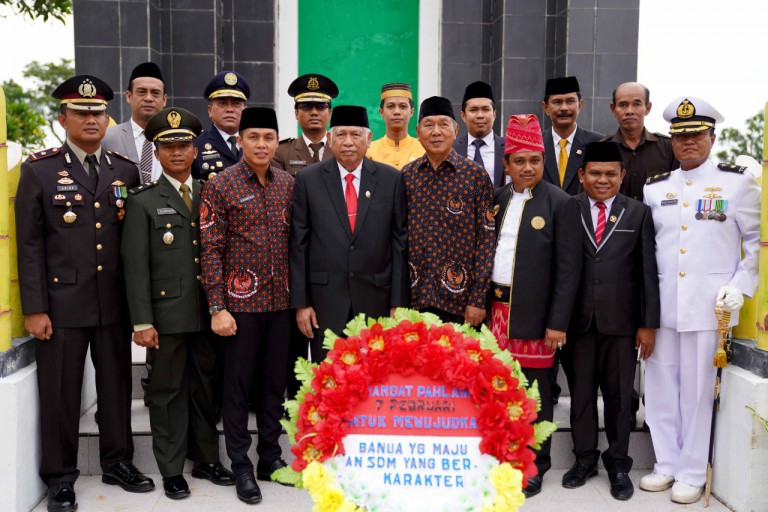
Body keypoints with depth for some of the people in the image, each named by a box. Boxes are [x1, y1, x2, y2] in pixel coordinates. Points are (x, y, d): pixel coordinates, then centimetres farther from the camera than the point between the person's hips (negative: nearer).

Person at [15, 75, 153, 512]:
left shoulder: (126, 170, 8)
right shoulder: (39, 170, 0)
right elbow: (29, 245, -3)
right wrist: (34, 308, -8)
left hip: (115, 302, 3)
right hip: (62, 302, -3)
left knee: (117, 385, 12)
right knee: (61, 392, 7)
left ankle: (118, 462, 29)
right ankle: (60, 477, 22)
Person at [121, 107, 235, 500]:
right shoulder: (143, 201, -1)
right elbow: (136, 266, -5)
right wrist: (142, 321, -11)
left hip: (206, 313, 3)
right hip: (167, 314, -3)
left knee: (206, 388, 13)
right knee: (168, 391, 6)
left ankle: (206, 460, 27)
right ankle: (171, 470, 18)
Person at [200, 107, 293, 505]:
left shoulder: (287, 183, 7)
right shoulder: (219, 185, -6)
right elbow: (211, 251, -8)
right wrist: (217, 308, -12)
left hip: (281, 300, 4)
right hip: (240, 301, -4)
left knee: (274, 381, 12)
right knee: (238, 383, 6)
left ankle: (270, 456, 27)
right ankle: (241, 465, 19)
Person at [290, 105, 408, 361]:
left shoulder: (391, 179, 3)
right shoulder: (308, 179, 2)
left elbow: (400, 242, 3)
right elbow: (299, 244, 1)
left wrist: (398, 302, 0)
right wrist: (300, 302, -2)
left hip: (376, 300, 1)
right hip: (325, 302, 0)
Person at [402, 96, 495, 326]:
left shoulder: (476, 176, -4)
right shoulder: (406, 176, 4)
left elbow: (486, 238, -5)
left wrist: (478, 299, -9)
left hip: (458, 299, -2)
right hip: (413, 296, 2)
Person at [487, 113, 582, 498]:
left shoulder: (561, 204, -5)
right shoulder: (497, 199, 11)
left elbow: (568, 268, -8)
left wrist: (558, 322, -12)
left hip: (533, 313, -4)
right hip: (497, 308, 4)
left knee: (534, 390, 5)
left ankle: (535, 465, 20)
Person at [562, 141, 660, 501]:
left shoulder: (638, 213, 5)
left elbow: (648, 272, 3)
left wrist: (648, 323, 0)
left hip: (621, 322, 0)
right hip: (578, 320, 0)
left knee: (619, 394, 9)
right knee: (580, 392, 10)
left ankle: (618, 463, 24)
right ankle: (584, 457, 26)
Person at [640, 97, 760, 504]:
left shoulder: (738, 182, 2)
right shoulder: (655, 188, 11)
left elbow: (757, 241, 4)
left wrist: (740, 286, -8)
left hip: (709, 305, -3)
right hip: (662, 303, 4)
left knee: (697, 391, 4)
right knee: (660, 389, 9)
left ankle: (692, 474, 19)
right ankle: (667, 465, 25)